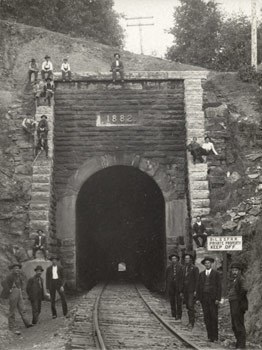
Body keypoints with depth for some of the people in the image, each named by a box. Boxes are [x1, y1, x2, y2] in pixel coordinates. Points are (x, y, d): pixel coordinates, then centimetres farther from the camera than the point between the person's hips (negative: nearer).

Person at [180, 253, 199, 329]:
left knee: (191, 306, -13)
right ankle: (191, 321, 17)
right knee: (188, 306, 8)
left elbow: (197, 280, -8)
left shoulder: (195, 268, -5)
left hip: (192, 290, -6)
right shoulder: (183, 268, 13)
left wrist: (195, 291, -14)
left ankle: (191, 322, -15)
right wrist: (181, 291, 14)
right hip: (185, 290, 6)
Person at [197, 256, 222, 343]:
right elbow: (199, 286, 11)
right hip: (204, 298, 3)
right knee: (206, 317, 2)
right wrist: (198, 298, 4)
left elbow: (219, 287, -1)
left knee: (214, 318, -3)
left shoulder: (216, 274, 2)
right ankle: (210, 336, 7)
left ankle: (215, 336, 1)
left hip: (213, 298, -3)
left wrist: (218, 298, -9)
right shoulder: (201, 274, 12)